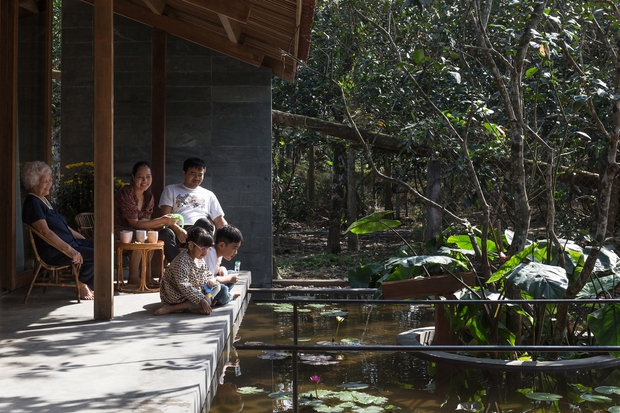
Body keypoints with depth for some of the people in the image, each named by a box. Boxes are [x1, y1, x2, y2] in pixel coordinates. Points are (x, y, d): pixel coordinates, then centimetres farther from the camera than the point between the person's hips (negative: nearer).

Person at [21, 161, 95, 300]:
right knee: (95, 255, -22)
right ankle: (82, 284, 2)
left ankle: (87, 284, 6)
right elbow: (45, 232, -24)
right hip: (53, 252, -10)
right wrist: (69, 250, -30)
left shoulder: (45, 200, 18)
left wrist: (83, 239, 15)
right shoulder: (32, 204, -13)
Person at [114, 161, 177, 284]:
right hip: (117, 231, -8)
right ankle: (133, 278, -21)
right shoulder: (126, 193, -20)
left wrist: (162, 223, -21)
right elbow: (135, 223, -22)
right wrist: (161, 221, -27)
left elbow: (145, 222, -1)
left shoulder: (149, 197, 3)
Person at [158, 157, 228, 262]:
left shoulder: (209, 195, 28)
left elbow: (220, 221, 21)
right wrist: (178, 229, -14)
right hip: (178, 231, -1)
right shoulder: (171, 190, 22)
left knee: (203, 222, -36)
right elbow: (165, 215, 8)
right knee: (165, 234, -37)